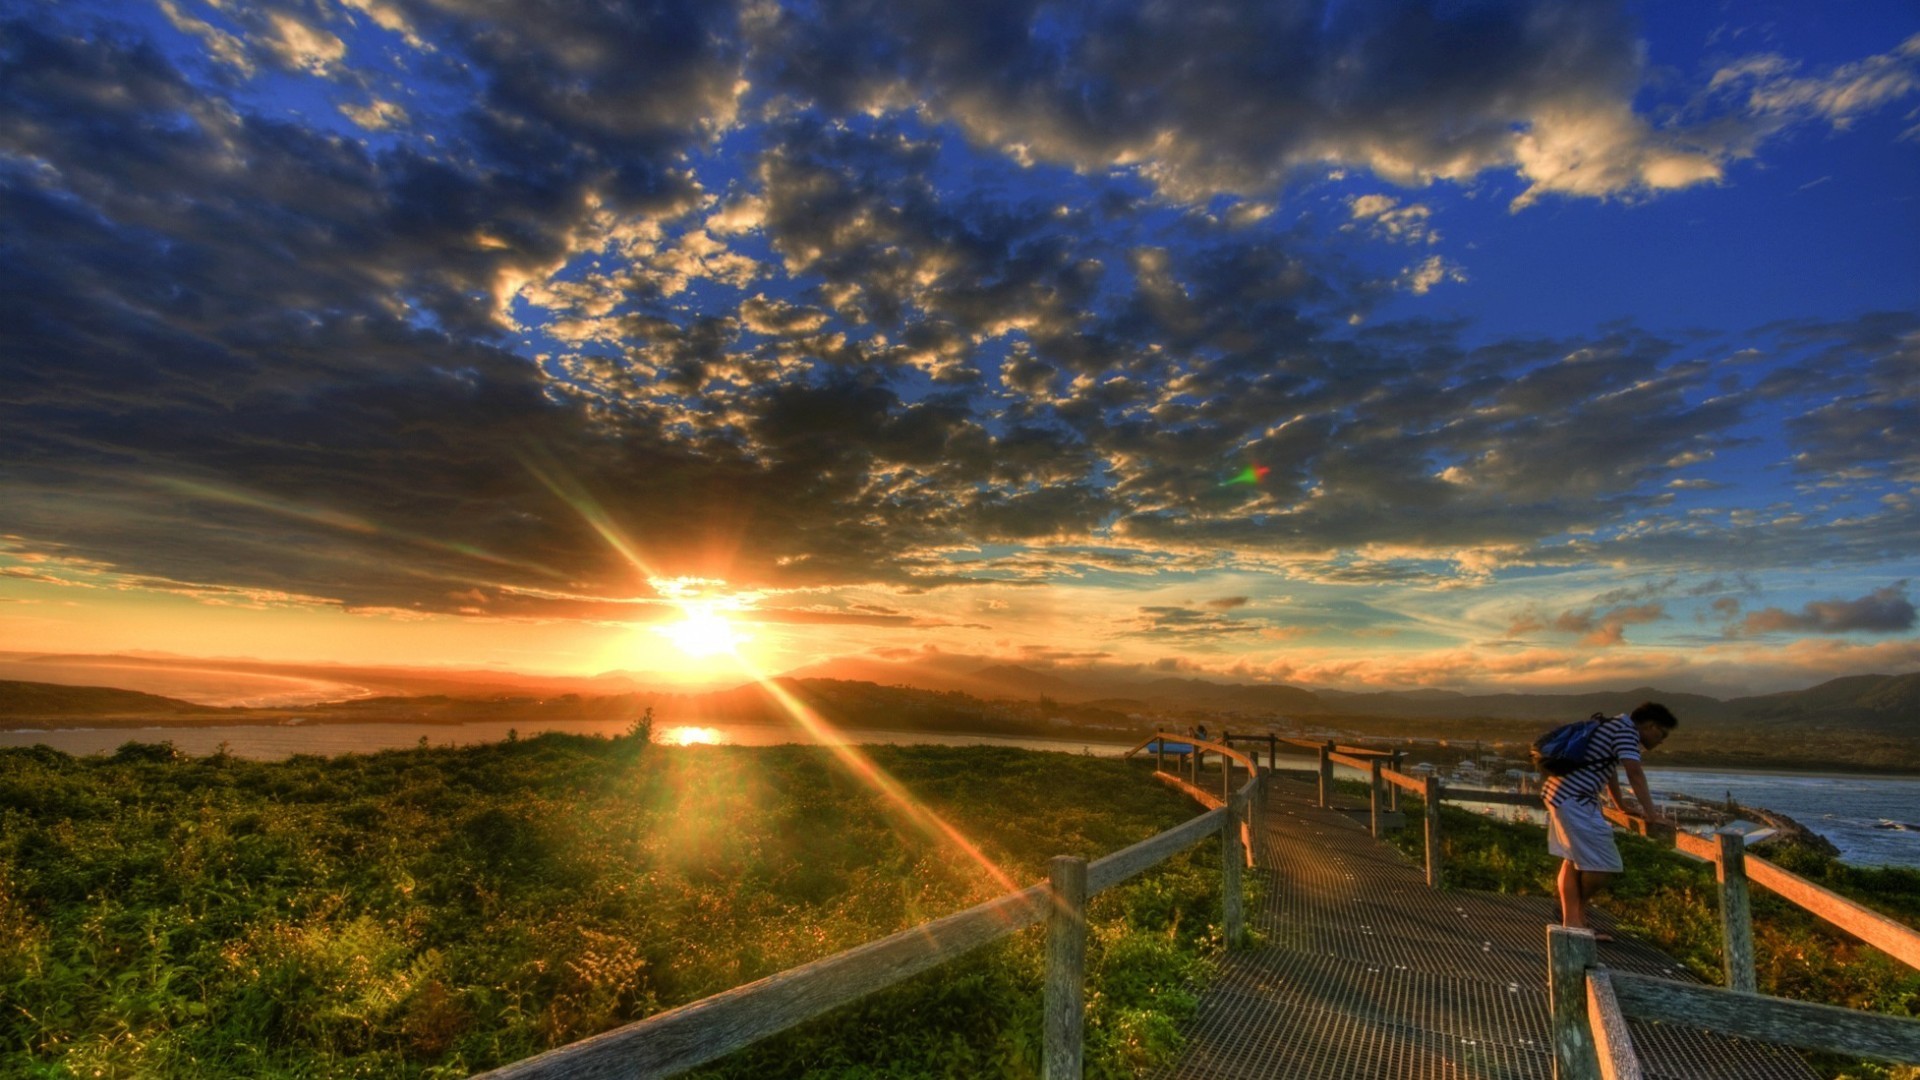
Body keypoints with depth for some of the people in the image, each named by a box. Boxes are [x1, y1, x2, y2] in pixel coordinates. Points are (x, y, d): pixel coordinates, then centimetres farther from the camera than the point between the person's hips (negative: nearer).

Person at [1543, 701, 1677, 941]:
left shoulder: (1615, 727, 21)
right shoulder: (1626, 730, -9)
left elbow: (1609, 770, 33)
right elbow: (1635, 773, -21)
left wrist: (1621, 806, 42)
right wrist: (1651, 812, -25)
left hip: (1559, 793, 11)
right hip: (1574, 800, -11)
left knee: (1573, 860, 16)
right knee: (1604, 865, -4)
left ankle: (1571, 921, 22)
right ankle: (1577, 910, 14)